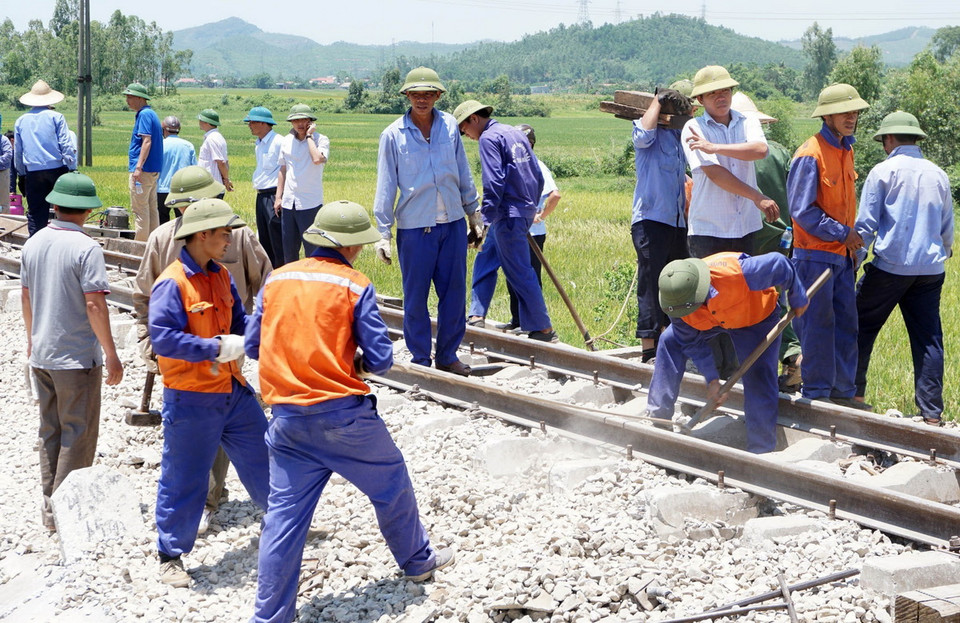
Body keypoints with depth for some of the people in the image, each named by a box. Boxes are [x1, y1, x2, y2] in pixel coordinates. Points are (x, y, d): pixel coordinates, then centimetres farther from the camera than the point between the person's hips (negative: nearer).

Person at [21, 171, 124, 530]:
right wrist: (110, 354, -13)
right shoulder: (86, 249, -17)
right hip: (77, 356, -7)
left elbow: (25, 296, 13)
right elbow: (94, 304, -20)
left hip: (41, 354, 7)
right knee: (78, 434, 4)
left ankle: (50, 507, 22)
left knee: (50, 432, 16)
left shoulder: (34, 244, 4)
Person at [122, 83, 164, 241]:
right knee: (151, 208, 12)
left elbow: (147, 141, -22)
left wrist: (138, 167, -28)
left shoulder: (144, 114, -12)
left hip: (144, 170, -10)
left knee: (140, 208, -7)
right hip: (154, 169, 10)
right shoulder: (151, 114, 18)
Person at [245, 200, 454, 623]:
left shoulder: (276, 280, 5)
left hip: (288, 418, 4)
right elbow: (381, 359, -9)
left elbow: (252, 345, 9)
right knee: (391, 484, 20)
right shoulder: (355, 286, -8)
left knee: (285, 512, 7)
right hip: (344, 415, -4)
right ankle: (417, 561, 39)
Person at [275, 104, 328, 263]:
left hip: (310, 204, -5)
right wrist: (278, 197, 15)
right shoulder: (286, 141, 10)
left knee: (312, 250, -3)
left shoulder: (321, 140, -6)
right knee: (288, 249, 11)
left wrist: (309, 136, -17)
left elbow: (318, 159, -27)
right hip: (288, 203, 5)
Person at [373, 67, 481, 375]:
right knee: (415, 296, 3)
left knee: (454, 292, 7)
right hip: (414, 227, -3)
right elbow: (386, 186, -1)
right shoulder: (393, 135, -5)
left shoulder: (449, 126, 3)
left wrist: (473, 214, 17)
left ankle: (448, 355, 20)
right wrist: (383, 233, -4)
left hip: (452, 224, 3)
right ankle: (420, 359, 16)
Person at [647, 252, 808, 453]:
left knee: (759, 382, -12)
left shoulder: (734, 273, -46)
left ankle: (761, 453, -2)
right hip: (710, 321, 4)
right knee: (670, 341, -12)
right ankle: (658, 418, -5)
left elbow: (780, 265, -31)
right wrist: (711, 378, -19)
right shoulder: (676, 301, -29)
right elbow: (692, 341, -14)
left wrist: (798, 300, -14)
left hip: (756, 318, -4)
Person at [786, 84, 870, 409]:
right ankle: (817, 392, 7)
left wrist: (851, 243, 17)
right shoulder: (810, 154, -15)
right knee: (818, 324, -2)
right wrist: (842, 233, -13)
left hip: (841, 254, 8)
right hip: (815, 254, -8)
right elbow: (802, 210, -18)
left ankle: (843, 391, 19)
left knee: (846, 324, 10)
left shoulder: (846, 150, 12)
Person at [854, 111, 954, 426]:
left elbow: (865, 224, -6)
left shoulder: (883, 171, -3)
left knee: (862, 326, 11)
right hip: (930, 269, 5)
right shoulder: (938, 175, 12)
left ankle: (854, 392, 16)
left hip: (890, 265, -4)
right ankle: (932, 413, 2)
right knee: (928, 338, 4)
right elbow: (947, 229, 22)